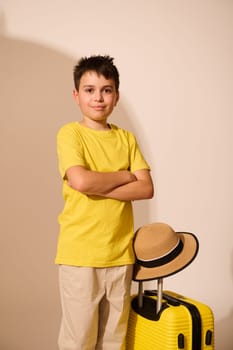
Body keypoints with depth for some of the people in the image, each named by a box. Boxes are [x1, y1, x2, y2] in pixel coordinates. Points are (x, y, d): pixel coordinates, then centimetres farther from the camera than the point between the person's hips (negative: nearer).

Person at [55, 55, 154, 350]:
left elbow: (146, 188, -1)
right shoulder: (70, 133, -4)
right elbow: (81, 181, -20)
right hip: (80, 252, -4)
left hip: (120, 252, 4)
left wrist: (97, 187, -13)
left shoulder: (126, 138, 9)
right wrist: (125, 175, -5)